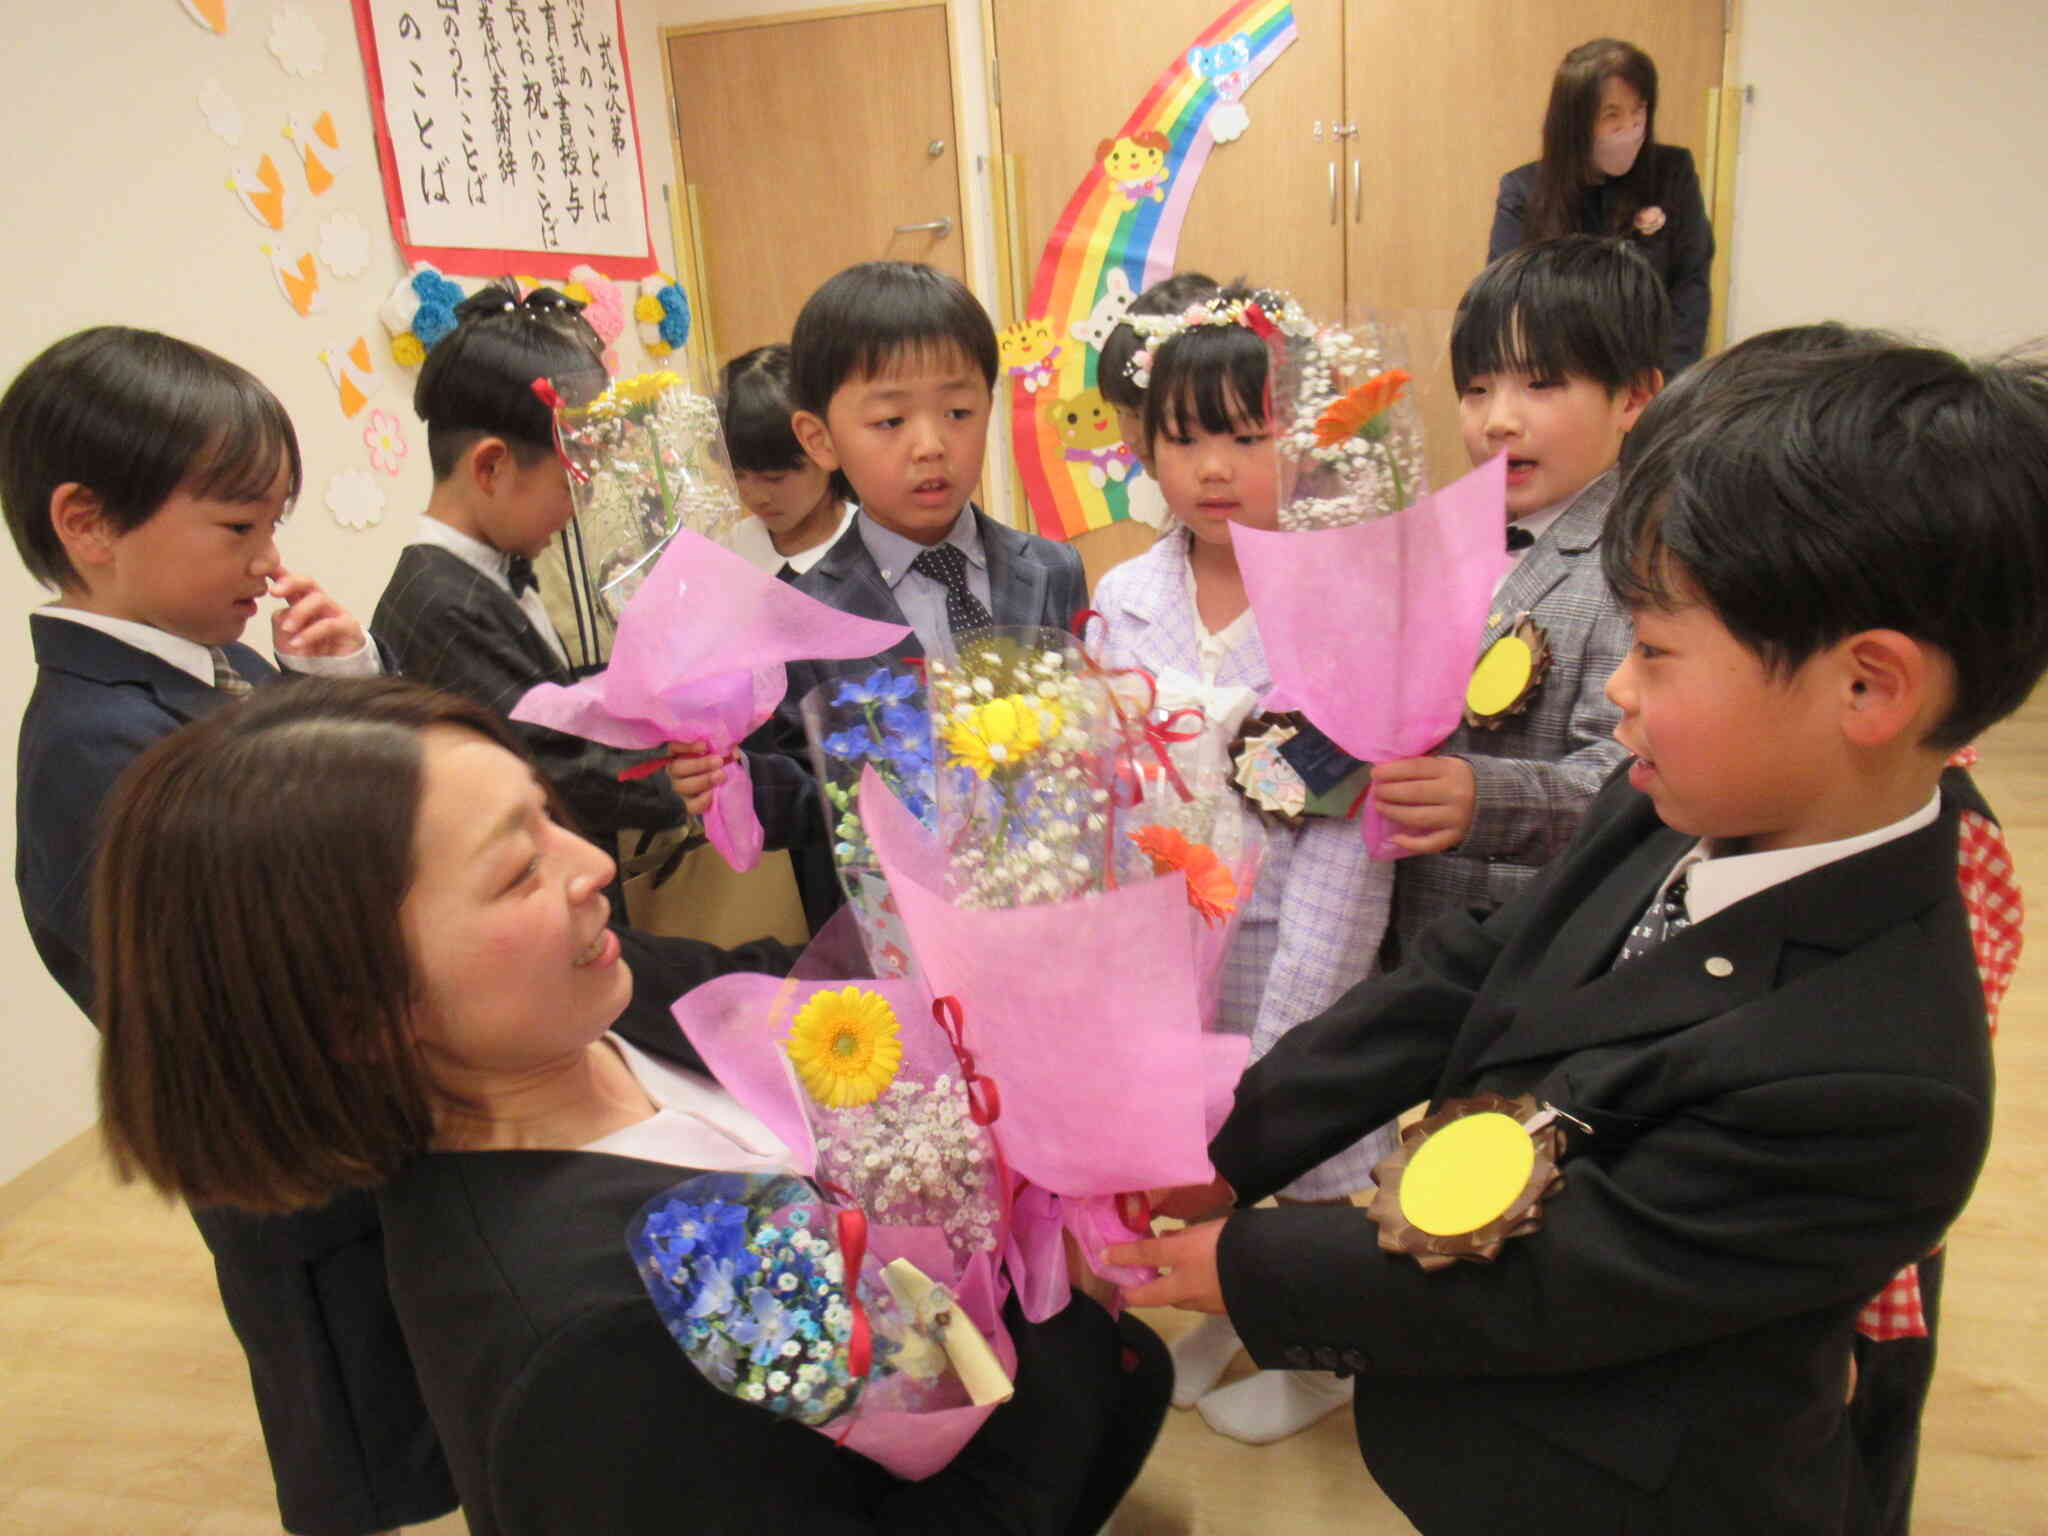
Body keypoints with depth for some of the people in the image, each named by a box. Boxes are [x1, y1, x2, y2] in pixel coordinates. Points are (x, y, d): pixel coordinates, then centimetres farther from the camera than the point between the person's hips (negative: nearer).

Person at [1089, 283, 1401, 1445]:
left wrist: (1286, 1028, -18)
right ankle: (1231, 1313, 50)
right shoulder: (1124, 601, -2)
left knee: (1305, 1145, 14)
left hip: (1287, 939, -4)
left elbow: (1348, 835, -17)